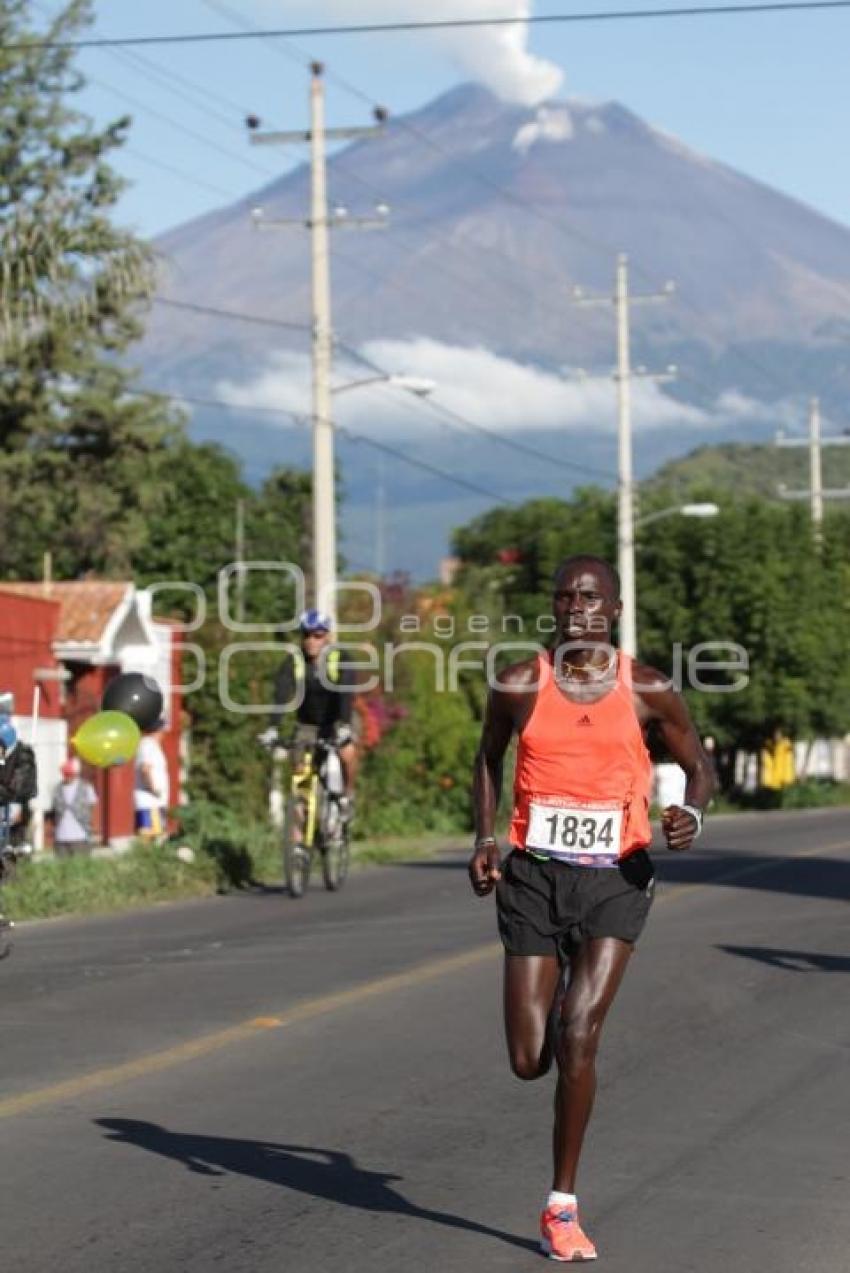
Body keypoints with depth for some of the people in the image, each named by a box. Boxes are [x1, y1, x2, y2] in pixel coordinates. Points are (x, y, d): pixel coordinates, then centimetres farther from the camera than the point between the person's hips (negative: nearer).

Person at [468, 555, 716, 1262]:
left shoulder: (647, 690, -3)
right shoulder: (518, 687, -1)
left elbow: (697, 762, 9)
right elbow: (489, 759, 16)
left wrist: (692, 812, -13)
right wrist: (484, 837, 2)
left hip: (616, 879, -1)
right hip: (534, 879, 2)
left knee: (578, 1037, -16)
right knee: (529, 1060, -1)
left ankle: (563, 1206, -2)